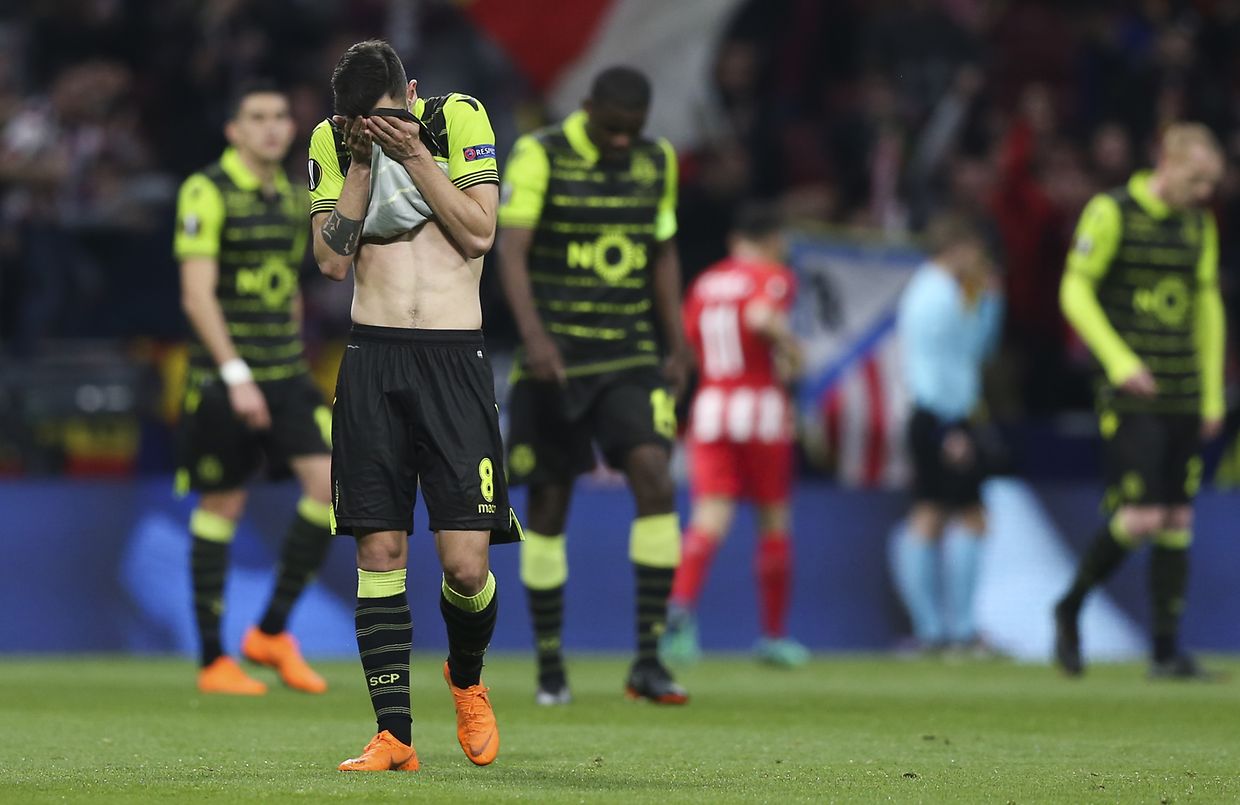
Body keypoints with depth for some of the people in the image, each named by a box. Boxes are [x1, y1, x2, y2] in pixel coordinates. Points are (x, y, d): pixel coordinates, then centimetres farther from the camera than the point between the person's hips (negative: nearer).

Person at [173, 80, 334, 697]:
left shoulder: (292, 198, 13)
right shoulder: (207, 192, -9)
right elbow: (197, 294, -15)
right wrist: (235, 373, -22)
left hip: (285, 374, 6)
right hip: (224, 374, -6)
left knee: (330, 483, -9)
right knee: (221, 508, 1)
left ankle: (273, 631, 4)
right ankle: (213, 662, 10)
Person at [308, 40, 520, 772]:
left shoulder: (459, 119, 1)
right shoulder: (333, 143, 8)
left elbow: (480, 231, -4)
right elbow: (333, 257, 2)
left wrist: (414, 156, -10)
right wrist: (362, 163, -5)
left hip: (454, 358, -2)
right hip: (374, 360, 2)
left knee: (466, 564, -7)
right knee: (380, 550, -3)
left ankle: (467, 678, 24)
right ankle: (394, 733, 1)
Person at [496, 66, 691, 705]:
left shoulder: (657, 162, 8)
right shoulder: (540, 157, -7)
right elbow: (510, 250, -16)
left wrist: (676, 346, 14)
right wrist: (534, 335, -29)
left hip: (631, 362, 3)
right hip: (554, 360, -3)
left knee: (655, 483, -15)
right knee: (548, 506, 2)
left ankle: (648, 662, -12)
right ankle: (550, 668, 15)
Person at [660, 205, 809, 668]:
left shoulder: (703, 285, 12)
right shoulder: (774, 277, -3)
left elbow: (686, 346, 10)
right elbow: (761, 317, -23)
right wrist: (790, 349, -6)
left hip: (709, 405, 4)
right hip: (761, 407, -4)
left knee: (710, 518, -6)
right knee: (774, 521, 10)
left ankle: (681, 607, -33)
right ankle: (773, 636, 16)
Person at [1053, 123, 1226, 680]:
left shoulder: (1199, 225, 13)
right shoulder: (1111, 213, -6)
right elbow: (1075, 292, -8)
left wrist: (1213, 394, 16)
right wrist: (1120, 362, -17)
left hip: (1183, 399, 6)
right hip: (1131, 398, -6)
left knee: (1177, 523, 2)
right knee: (1139, 519, -13)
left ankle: (1167, 650, 7)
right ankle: (1069, 609, 9)